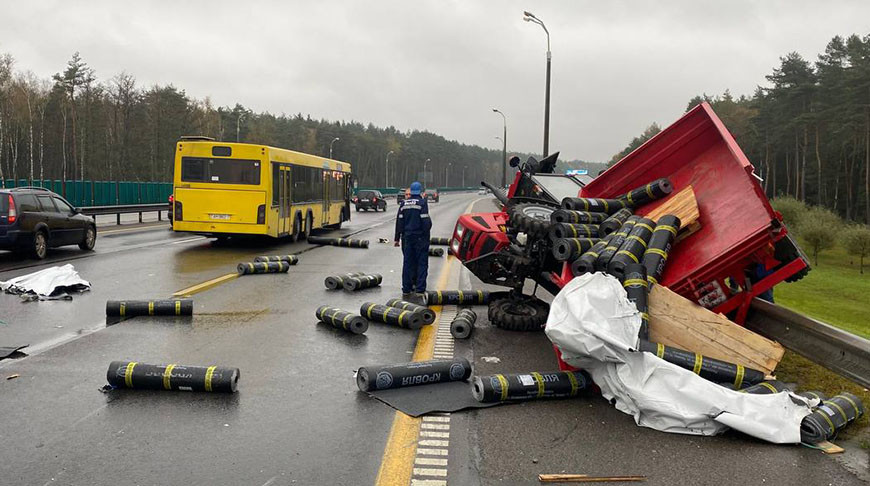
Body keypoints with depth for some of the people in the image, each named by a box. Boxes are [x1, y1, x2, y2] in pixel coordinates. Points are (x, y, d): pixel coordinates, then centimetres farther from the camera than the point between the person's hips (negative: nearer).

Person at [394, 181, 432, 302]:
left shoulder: (403, 203, 6)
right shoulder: (422, 202, -10)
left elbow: (399, 222, 7)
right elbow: (426, 221, -15)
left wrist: (397, 238, 12)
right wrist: (426, 230, 5)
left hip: (407, 237, 5)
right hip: (420, 237, -5)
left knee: (407, 263, 10)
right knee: (422, 263, 2)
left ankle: (406, 290, 13)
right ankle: (420, 290, -1)